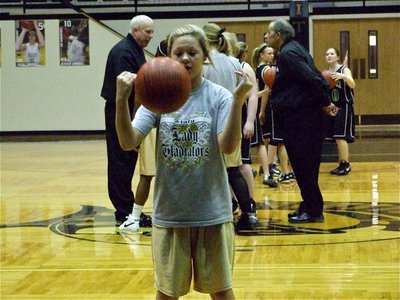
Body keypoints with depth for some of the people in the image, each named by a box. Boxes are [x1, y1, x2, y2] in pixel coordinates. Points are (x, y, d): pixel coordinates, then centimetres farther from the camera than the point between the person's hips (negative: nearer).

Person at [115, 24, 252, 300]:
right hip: (169, 213, 1)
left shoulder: (218, 96, -6)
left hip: (212, 212, -1)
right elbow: (129, 142, -13)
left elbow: (228, 147, -18)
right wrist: (122, 101, -29)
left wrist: (238, 101, -31)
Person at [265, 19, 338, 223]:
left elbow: (312, 79, -21)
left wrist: (325, 103, -13)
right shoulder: (294, 49, 18)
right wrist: (325, 102, 11)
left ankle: (313, 211, 0)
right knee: (304, 163, 15)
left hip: (299, 119, -10)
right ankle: (309, 206, 22)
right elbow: (316, 78, 18)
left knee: (303, 164, -5)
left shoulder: (287, 54, -14)